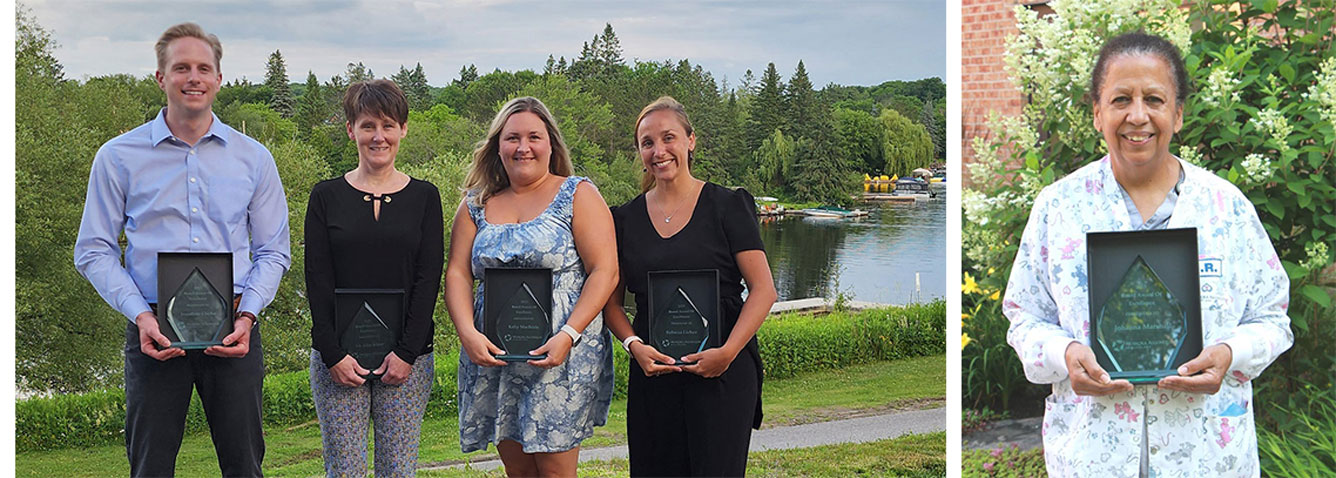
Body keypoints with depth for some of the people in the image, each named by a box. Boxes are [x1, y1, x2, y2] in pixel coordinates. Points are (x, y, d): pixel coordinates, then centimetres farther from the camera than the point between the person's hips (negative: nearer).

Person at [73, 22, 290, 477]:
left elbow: (272, 251, 9)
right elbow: (94, 252, 3)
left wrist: (247, 315, -7)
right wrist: (141, 315, -11)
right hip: (155, 332, -1)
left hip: (232, 332, 1)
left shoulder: (253, 158, 8)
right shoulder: (118, 157, 4)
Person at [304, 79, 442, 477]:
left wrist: (407, 353, -9)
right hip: (338, 358, 0)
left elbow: (429, 280, 0)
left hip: (407, 359, 0)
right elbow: (317, 281, 0)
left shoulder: (424, 197, 6)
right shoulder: (327, 197, 5)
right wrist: (333, 354, -9)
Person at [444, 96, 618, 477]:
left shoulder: (577, 195, 0)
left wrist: (568, 335, -18)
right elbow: (457, 275, 6)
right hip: (492, 356, 4)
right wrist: (468, 334, -12)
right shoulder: (476, 205, 12)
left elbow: (605, 270, -7)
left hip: (562, 356, -4)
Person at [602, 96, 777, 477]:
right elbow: (612, 300, 13)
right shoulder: (626, 218, 9)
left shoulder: (727, 206, 0)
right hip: (652, 374, 3)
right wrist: (634, 345, -6)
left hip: (723, 374, -3)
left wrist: (727, 352, -15)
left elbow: (763, 290, -4)